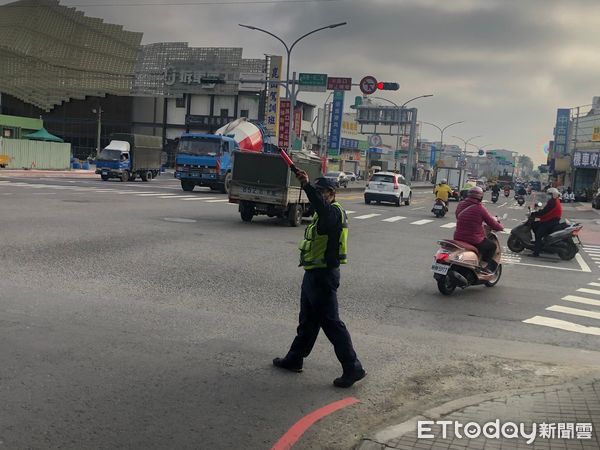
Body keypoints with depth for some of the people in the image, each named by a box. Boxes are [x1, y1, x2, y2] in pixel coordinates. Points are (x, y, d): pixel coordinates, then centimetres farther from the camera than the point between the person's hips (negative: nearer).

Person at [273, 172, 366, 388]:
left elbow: (322, 208, -41)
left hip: (323, 276, -10)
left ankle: (353, 368, -3)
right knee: (307, 320, 20)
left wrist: (307, 186, -51)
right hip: (314, 274, 10)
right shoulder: (324, 214, 16)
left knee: (331, 323, -8)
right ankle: (294, 359, 32)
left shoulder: (334, 212, -17)